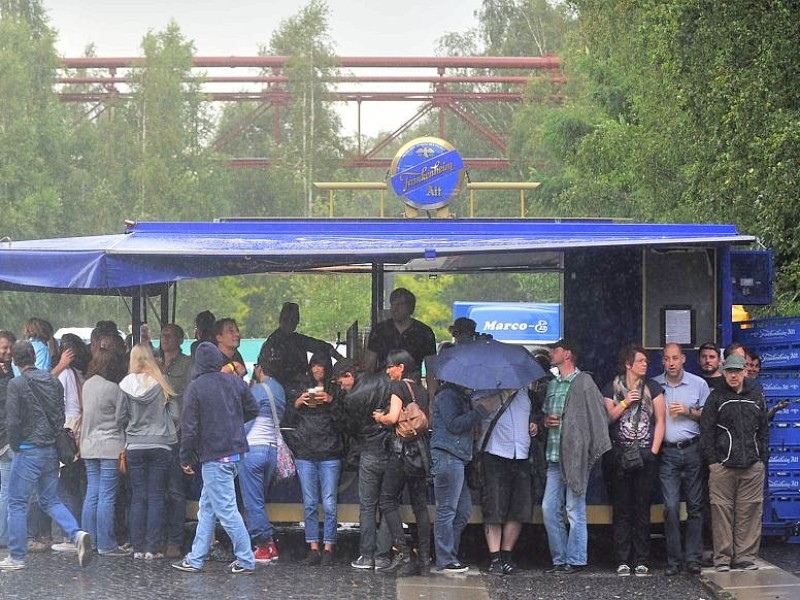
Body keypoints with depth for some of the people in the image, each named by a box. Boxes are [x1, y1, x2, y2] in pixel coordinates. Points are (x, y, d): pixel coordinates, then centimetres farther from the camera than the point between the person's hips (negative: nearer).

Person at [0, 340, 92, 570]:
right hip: (52, 450, 6)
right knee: (50, 500, 16)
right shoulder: (54, 381, 6)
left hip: (28, 450, -6)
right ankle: (77, 534, -6)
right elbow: (61, 416, 8)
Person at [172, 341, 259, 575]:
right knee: (206, 506, 14)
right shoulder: (235, 382, 4)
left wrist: (185, 458, -2)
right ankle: (195, 559, 17)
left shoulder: (195, 387, -12)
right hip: (235, 451, 7)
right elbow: (253, 410, 13)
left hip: (214, 457, -7)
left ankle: (245, 560, -4)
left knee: (225, 509, -3)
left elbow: (190, 426, -12)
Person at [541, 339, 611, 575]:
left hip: (575, 456, -7)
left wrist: (595, 450, -12)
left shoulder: (584, 382, -5)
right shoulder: (552, 384, 18)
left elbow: (598, 416, -8)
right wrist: (545, 422, 3)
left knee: (574, 510, -3)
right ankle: (559, 559, 13)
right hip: (554, 456, 7)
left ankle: (576, 560, 4)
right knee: (549, 508, 5)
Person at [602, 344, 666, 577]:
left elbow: (660, 421, 5)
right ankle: (622, 560, 2)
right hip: (620, 456, 0)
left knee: (642, 509, 0)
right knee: (622, 509, 0)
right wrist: (625, 403, -8)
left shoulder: (652, 388, 8)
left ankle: (642, 561, 3)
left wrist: (654, 451, -2)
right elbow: (607, 418, 2)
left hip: (645, 455, 0)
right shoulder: (612, 389, 8)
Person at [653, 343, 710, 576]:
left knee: (695, 506, 2)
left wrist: (689, 411, -8)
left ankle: (693, 558, 7)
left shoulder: (698, 384, 5)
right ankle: (674, 559, 1)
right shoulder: (655, 385, 7)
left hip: (692, 450, 0)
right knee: (671, 506, -5)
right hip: (667, 452, 0)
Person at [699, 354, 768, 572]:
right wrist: (712, 460, -4)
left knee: (749, 512, 0)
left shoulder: (756, 397, 14)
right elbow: (706, 430, 3)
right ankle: (723, 558, 1)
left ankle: (745, 556, 6)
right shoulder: (716, 397, 5)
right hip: (723, 464, -2)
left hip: (752, 466, 2)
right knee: (722, 511, -4)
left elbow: (763, 429, 17)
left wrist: (762, 458, 10)